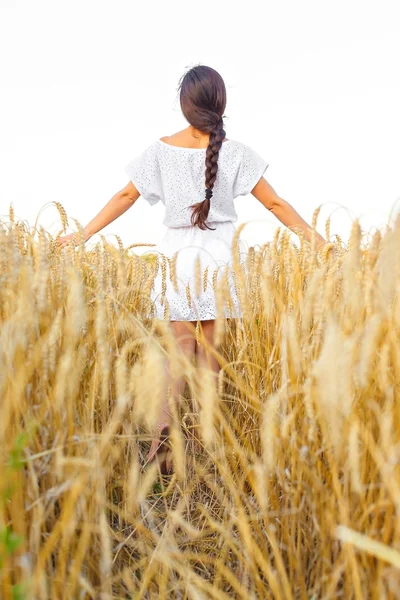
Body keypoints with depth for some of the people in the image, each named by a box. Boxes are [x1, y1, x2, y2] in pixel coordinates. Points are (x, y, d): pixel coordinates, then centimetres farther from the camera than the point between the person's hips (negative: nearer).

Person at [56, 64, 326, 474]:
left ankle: (163, 426, -14)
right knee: (209, 349, 7)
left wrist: (82, 234, 13)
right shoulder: (235, 152, -3)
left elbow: (126, 197, 4)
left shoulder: (161, 150, 1)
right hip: (218, 258, -1)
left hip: (177, 257, 1)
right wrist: (315, 237, 10)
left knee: (179, 346, 7)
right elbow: (274, 203, 0)